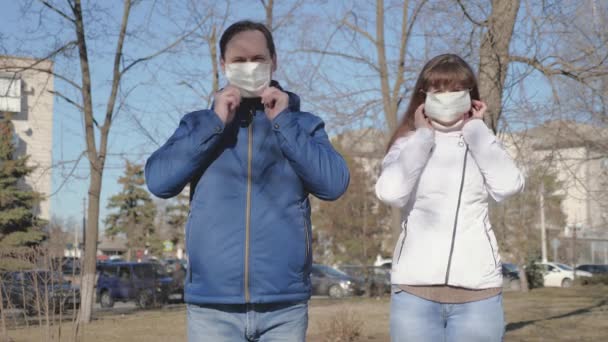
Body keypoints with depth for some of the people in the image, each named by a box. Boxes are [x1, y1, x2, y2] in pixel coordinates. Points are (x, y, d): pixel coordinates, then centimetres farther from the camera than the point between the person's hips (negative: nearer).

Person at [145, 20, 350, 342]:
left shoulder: (302, 124, 9)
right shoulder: (199, 123, 10)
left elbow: (334, 183, -7)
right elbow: (158, 181, -5)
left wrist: (282, 122, -8)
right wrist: (216, 122, -7)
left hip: (284, 306, 0)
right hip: (212, 306, 0)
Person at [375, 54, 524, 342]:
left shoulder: (481, 144, 11)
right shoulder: (409, 143, 8)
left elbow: (508, 185, -9)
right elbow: (391, 192, -11)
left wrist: (475, 128, 2)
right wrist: (422, 134, 1)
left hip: (478, 290, 1)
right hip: (415, 289, 0)